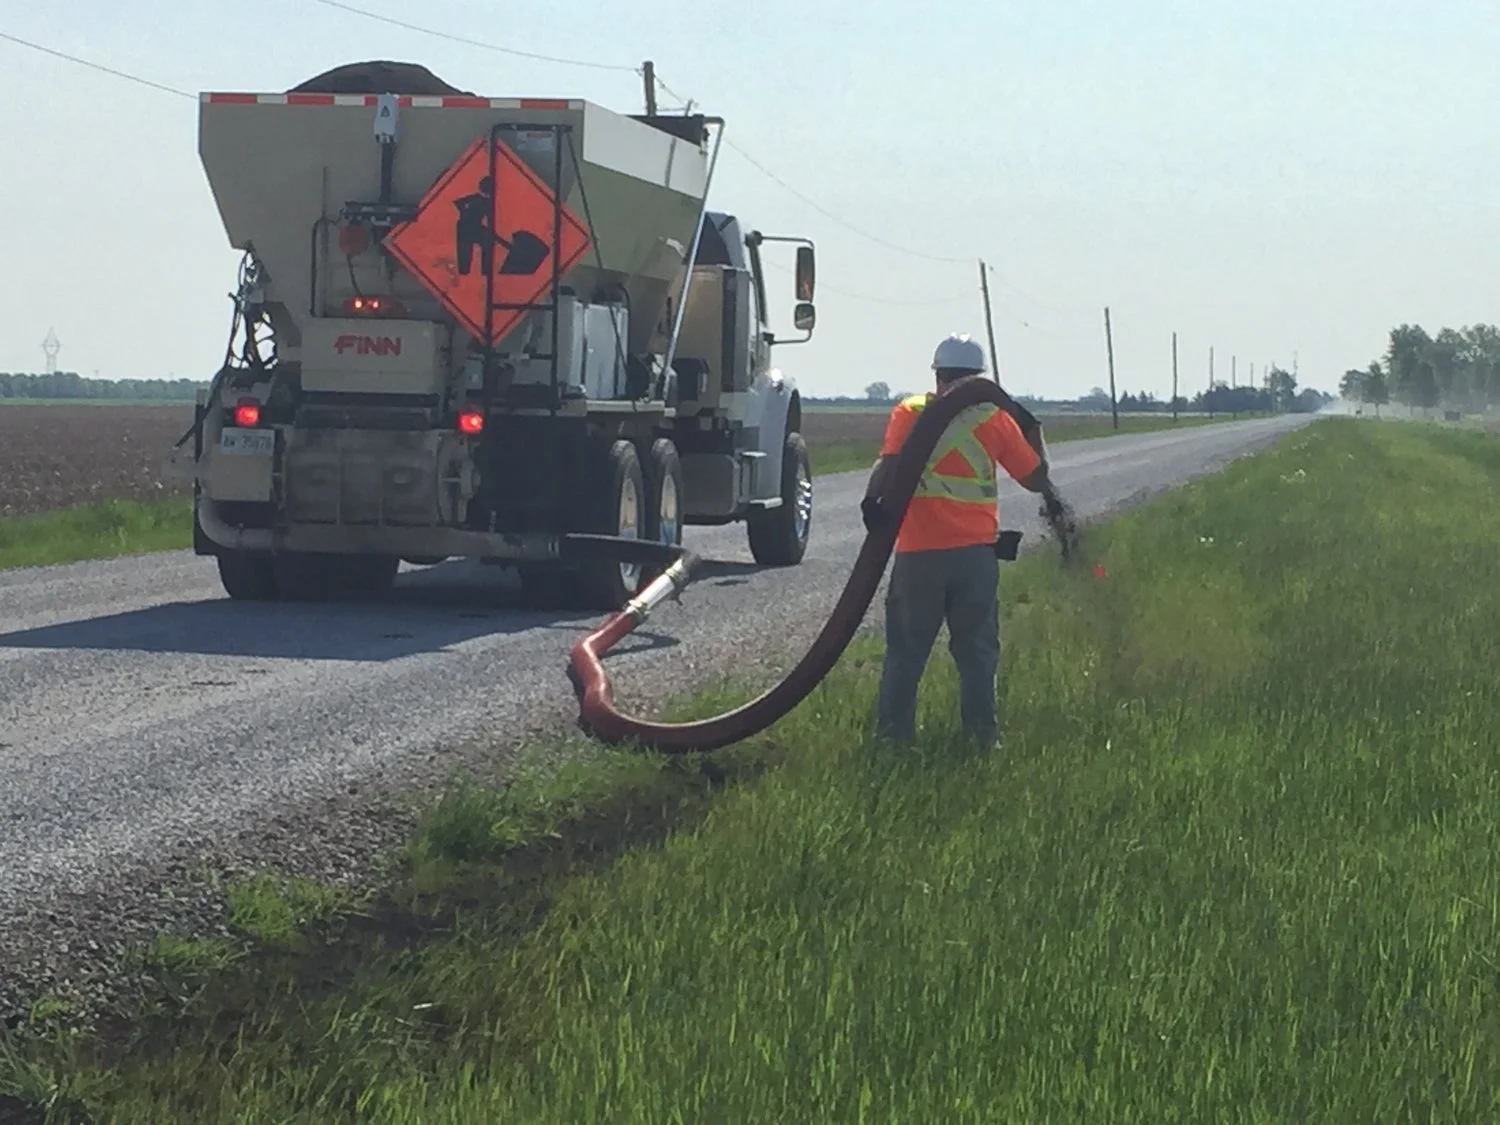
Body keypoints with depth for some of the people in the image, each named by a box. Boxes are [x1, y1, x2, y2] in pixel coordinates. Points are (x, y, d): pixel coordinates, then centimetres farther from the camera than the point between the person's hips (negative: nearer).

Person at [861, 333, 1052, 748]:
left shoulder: (910, 413, 1)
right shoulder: (994, 417, 4)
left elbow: (889, 464, -16)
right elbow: (1036, 478, 9)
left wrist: (872, 503, -15)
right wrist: (1035, 435, 23)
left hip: (919, 551, -1)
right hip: (976, 552, 1)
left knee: (906, 651, 7)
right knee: (977, 651, 8)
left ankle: (893, 734, 7)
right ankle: (982, 736, 7)